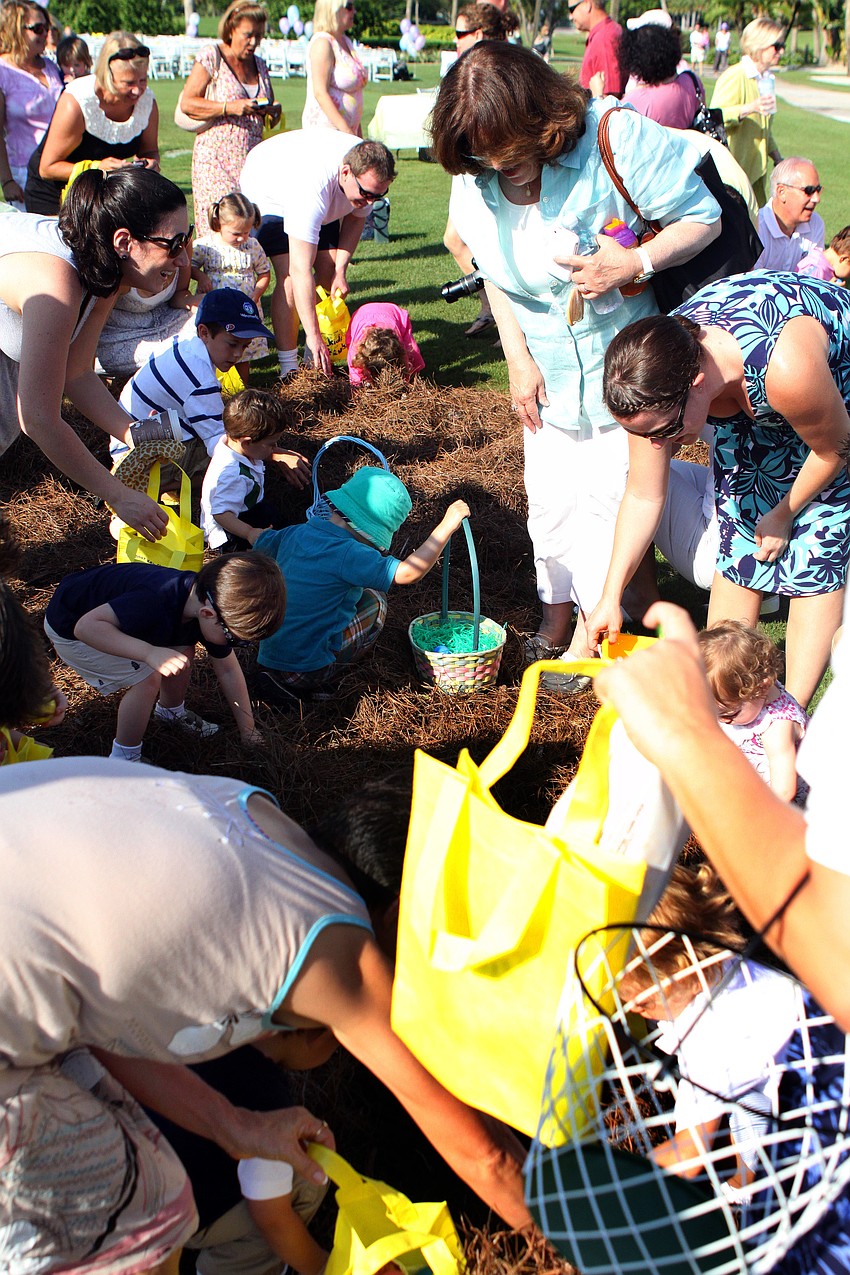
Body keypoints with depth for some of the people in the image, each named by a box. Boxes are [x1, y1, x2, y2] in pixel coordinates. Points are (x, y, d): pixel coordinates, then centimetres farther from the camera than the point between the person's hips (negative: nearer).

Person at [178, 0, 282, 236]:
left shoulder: (259, 65, 16)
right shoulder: (211, 57, -1)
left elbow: (270, 118, 24)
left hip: (253, 159, 5)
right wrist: (230, 108, -17)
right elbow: (187, 103, -7)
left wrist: (273, 112, -1)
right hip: (216, 156, -5)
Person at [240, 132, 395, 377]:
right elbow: (300, 270, -47)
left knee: (329, 272, -6)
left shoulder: (368, 170, -26)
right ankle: (289, 367, -16)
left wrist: (340, 270, -16)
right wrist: (313, 336, -49)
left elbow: (355, 218, -2)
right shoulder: (312, 187, -46)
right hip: (268, 192, -7)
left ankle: (315, 358, 2)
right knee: (289, 277, -21)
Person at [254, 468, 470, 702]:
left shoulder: (295, 534, 2)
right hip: (307, 672, -7)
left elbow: (259, 543, 24)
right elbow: (409, 573, -26)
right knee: (373, 600, 9)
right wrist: (446, 526, -18)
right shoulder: (346, 555, -21)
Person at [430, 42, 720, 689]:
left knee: (608, 496, -1)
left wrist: (635, 262, -33)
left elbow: (704, 215, -16)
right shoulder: (475, 181, -10)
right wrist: (518, 359, -1)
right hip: (548, 371, 5)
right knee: (550, 498, 12)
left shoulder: (617, 138, -25)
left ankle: (592, 630, 18)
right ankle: (555, 615, 34)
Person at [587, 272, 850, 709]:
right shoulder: (656, 372, -28)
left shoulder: (783, 367, -46)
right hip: (751, 412, 4)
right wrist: (610, 597, -12)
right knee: (739, 542, 1)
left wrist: (783, 515, -7)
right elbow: (643, 497, -15)